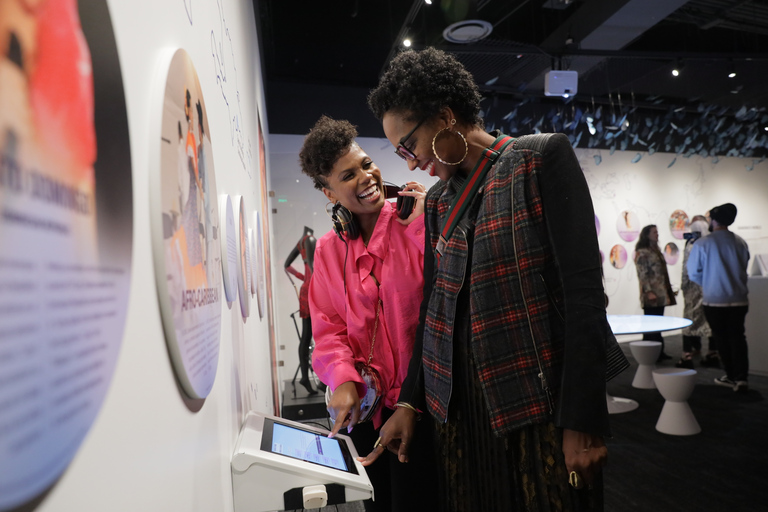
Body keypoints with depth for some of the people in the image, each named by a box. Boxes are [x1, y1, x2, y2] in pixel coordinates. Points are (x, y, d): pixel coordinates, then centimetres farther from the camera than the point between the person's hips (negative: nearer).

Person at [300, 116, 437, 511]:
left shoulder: (415, 222, -7)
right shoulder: (328, 249, 5)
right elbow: (328, 328, 3)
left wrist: (423, 225, -19)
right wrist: (344, 379, -14)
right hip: (361, 406, 4)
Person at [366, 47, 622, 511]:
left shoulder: (543, 159, -6)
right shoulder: (438, 200, 11)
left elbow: (585, 291, -13)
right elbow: (434, 305, 12)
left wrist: (582, 421, -15)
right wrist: (409, 402, 9)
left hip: (539, 399, -5)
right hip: (460, 401, 5)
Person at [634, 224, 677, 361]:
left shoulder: (656, 251, 18)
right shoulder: (642, 253, -9)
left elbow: (662, 272, 19)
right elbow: (642, 274, -14)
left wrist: (668, 290, 16)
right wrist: (649, 292, -20)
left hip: (661, 294, 8)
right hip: (651, 295, -8)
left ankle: (659, 351, 19)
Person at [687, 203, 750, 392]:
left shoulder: (703, 244, -13)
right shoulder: (740, 242, 1)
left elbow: (693, 272, -6)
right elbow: (744, 268, 12)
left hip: (714, 300, -3)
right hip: (739, 300, 3)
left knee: (722, 338, 10)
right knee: (737, 336, 10)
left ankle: (732, 376, 19)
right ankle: (741, 378, 3)